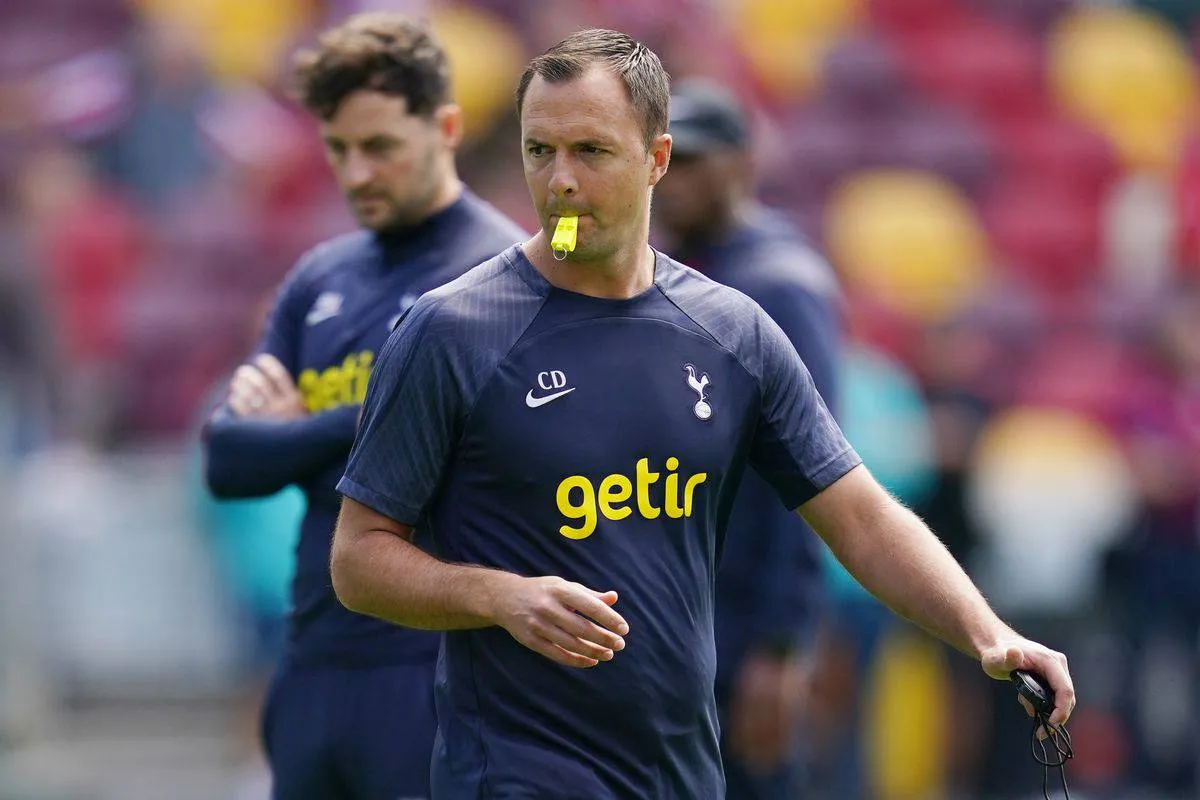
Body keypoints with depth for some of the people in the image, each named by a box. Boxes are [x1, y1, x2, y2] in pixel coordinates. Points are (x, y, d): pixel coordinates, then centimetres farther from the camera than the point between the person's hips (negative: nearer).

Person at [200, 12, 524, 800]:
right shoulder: (321, 278, 14)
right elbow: (229, 459, 8)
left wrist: (297, 433, -6)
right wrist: (351, 426, -9)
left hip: (436, 674, -7)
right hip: (315, 669, 7)